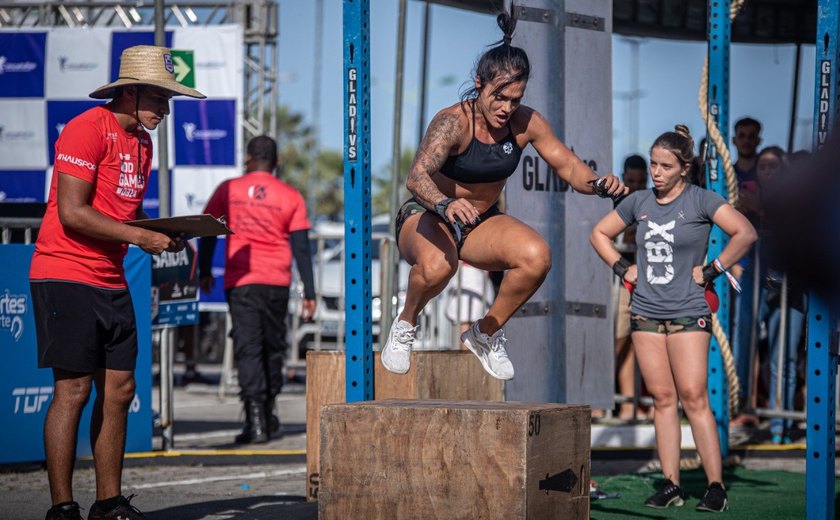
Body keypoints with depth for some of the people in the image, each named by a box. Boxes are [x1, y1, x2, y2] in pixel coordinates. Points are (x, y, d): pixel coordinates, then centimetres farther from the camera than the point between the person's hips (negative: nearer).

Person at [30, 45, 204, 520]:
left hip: (111, 282, 9)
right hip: (66, 275, -9)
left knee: (119, 389, 6)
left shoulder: (141, 141, 14)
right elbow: (72, 213, -19)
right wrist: (141, 237, -18)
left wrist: (162, 236, 3)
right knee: (74, 389, -8)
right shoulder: (87, 130, -13)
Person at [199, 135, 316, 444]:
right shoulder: (291, 197, 4)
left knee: (247, 348, -5)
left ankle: (255, 420, -18)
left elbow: (208, 233, 6)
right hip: (277, 281, 1)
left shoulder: (229, 190, 4)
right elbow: (301, 248, 0)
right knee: (273, 346, 16)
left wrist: (204, 272, 19)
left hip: (239, 281, -1)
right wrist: (309, 293, 1)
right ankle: (267, 416, 26)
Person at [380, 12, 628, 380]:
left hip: (481, 224, 5)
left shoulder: (526, 123, -11)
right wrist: (445, 204, -61)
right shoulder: (453, 122, -26)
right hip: (426, 218, -5)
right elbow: (417, 175, -39)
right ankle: (405, 325, -6)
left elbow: (567, 165, -7)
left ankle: (487, 333, 1)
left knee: (537, 256, -24)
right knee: (437, 264, -39)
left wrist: (597, 183, -30)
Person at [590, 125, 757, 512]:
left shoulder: (700, 200, -5)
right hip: (645, 315, 5)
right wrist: (622, 268, 10)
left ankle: (716, 486, -7)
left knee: (694, 397, -9)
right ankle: (671, 486, 8)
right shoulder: (639, 202, 9)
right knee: (662, 399, 6)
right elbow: (600, 233, 23)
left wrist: (711, 271, -12)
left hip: (688, 313, -5)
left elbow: (745, 233, -15)